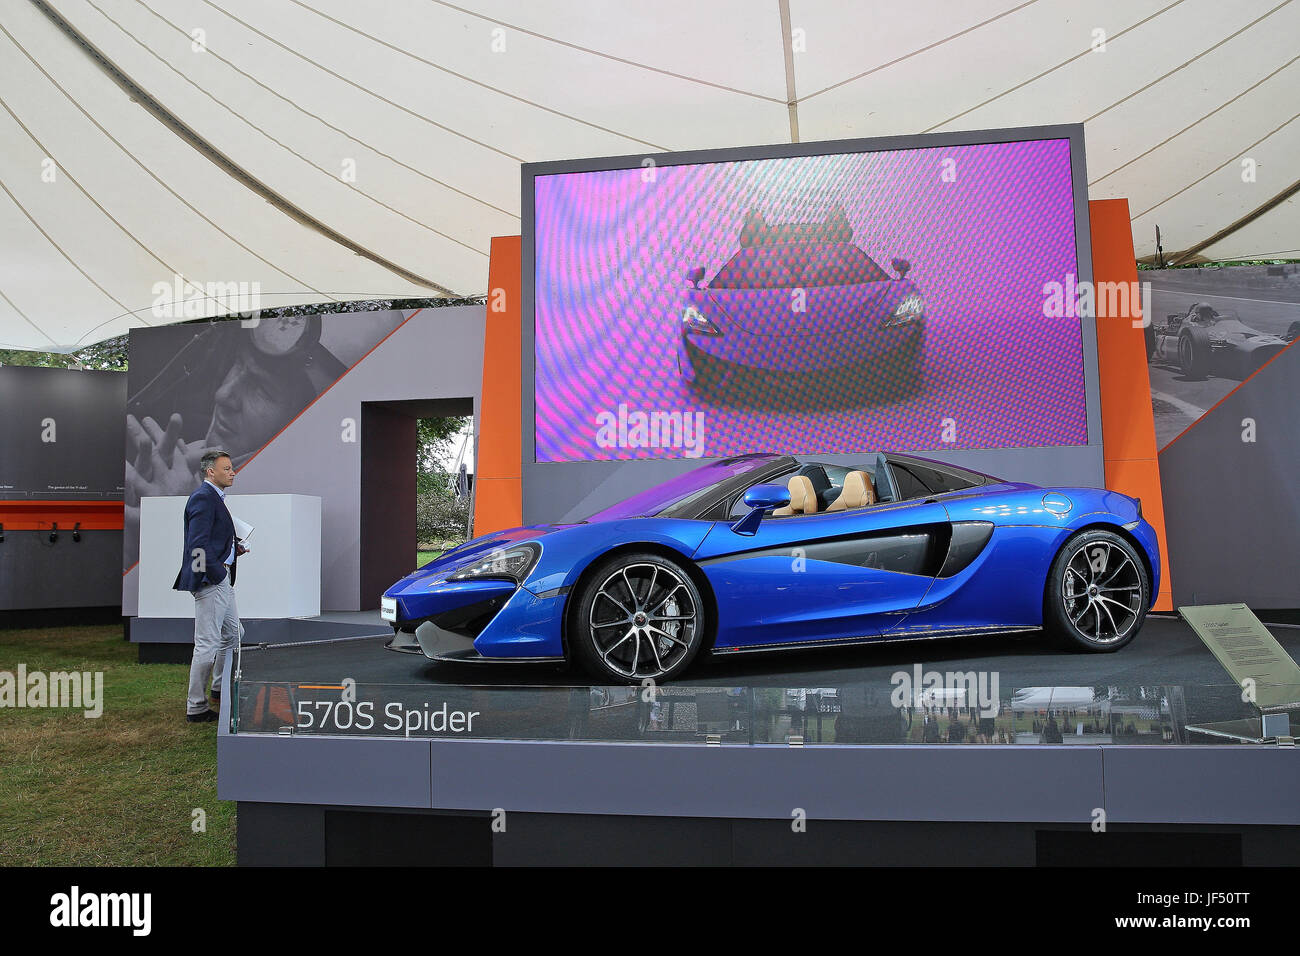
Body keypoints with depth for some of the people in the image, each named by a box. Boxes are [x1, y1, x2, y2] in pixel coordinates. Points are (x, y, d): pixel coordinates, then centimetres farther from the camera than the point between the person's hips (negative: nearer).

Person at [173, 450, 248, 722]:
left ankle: (221, 687, 38)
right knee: (207, 644, -4)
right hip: (210, 580, -11)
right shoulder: (203, 497, -16)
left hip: (222, 580, 11)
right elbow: (198, 545, -23)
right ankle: (196, 707, 5)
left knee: (233, 634, 21)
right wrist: (217, 574, -18)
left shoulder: (215, 497, 16)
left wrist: (234, 546, 11)